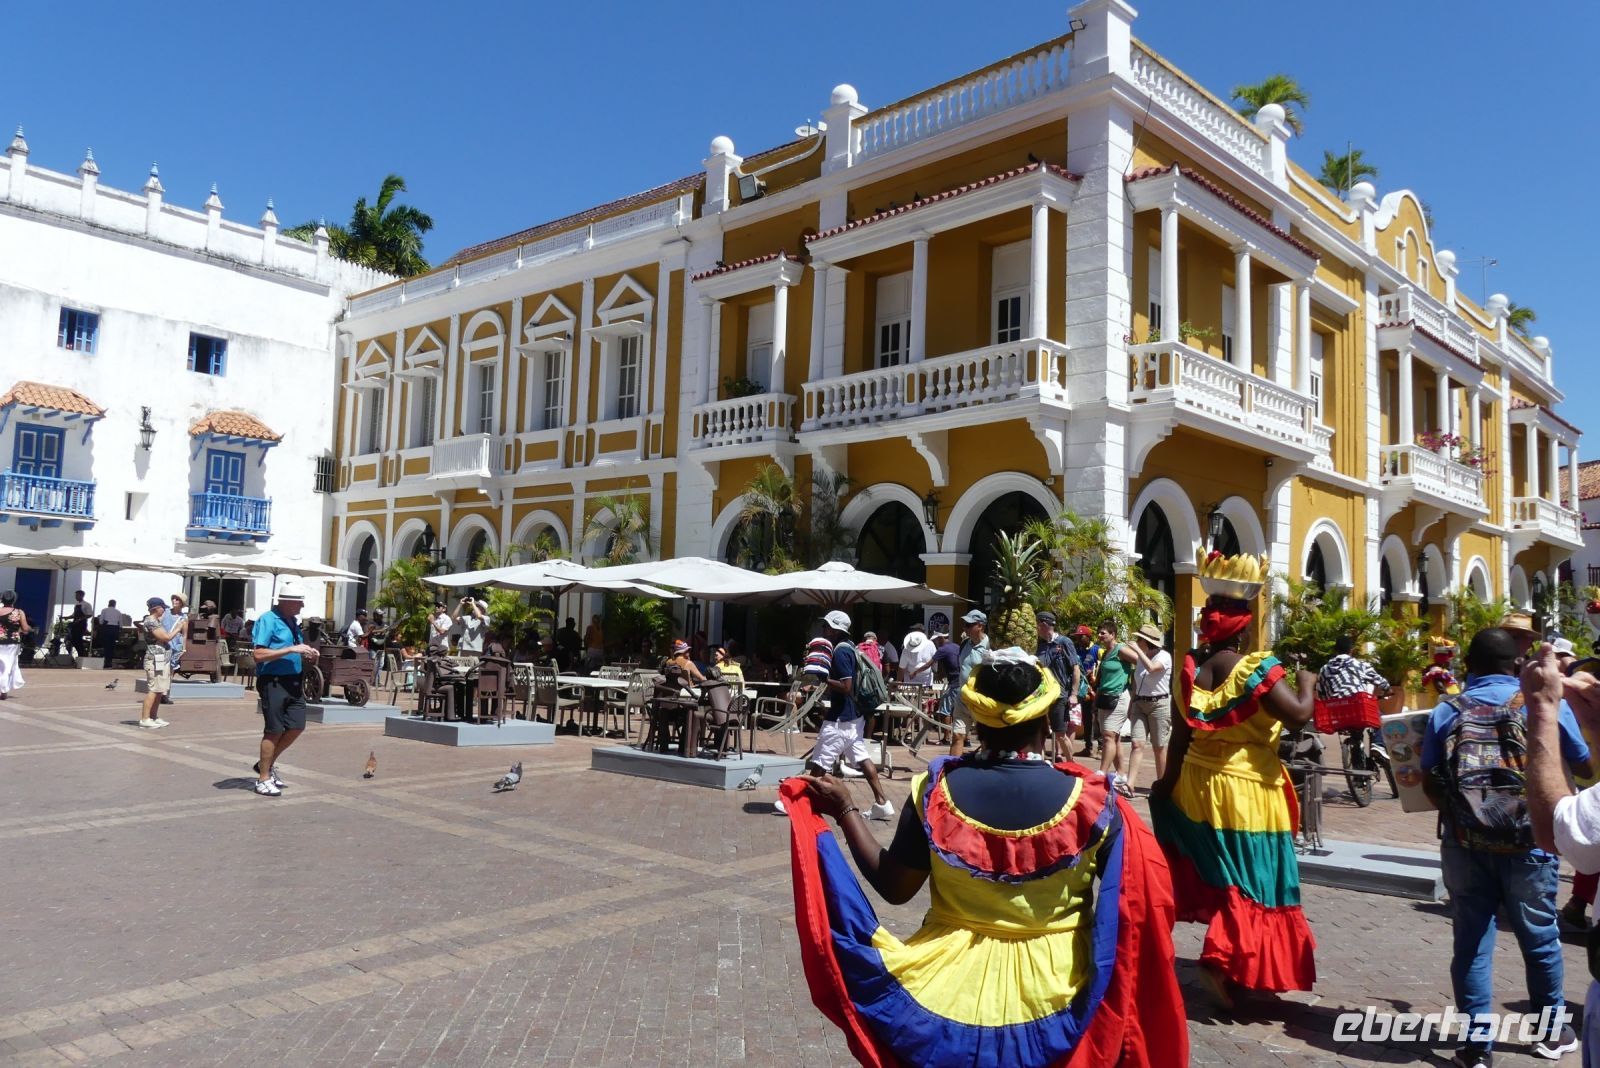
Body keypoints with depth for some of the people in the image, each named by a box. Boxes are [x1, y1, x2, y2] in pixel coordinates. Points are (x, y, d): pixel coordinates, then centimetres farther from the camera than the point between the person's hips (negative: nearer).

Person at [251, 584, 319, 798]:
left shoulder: (292, 621, 14)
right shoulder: (268, 620, -12)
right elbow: (259, 655, -19)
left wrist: (306, 654, 6)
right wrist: (291, 649, -22)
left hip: (293, 681, 8)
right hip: (273, 681, -8)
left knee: (296, 727, 9)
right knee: (274, 730, -1)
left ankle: (267, 764, 28)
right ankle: (264, 779, 12)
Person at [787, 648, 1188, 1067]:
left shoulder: (937, 790, -16)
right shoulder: (1090, 800, -17)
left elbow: (894, 888, -7)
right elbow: (1134, 904, -5)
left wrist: (844, 810, 1)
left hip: (953, 985, 1)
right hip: (1054, 992, 0)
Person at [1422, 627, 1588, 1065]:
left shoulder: (1446, 712, 0)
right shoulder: (1546, 704, -4)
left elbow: (1429, 783, 1)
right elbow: (1585, 765, 10)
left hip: (1464, 844, 0)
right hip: (1528, 844, 0)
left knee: (1471, 940, 8)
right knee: (1539, 937, 18)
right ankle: (1551, 1030, 34)